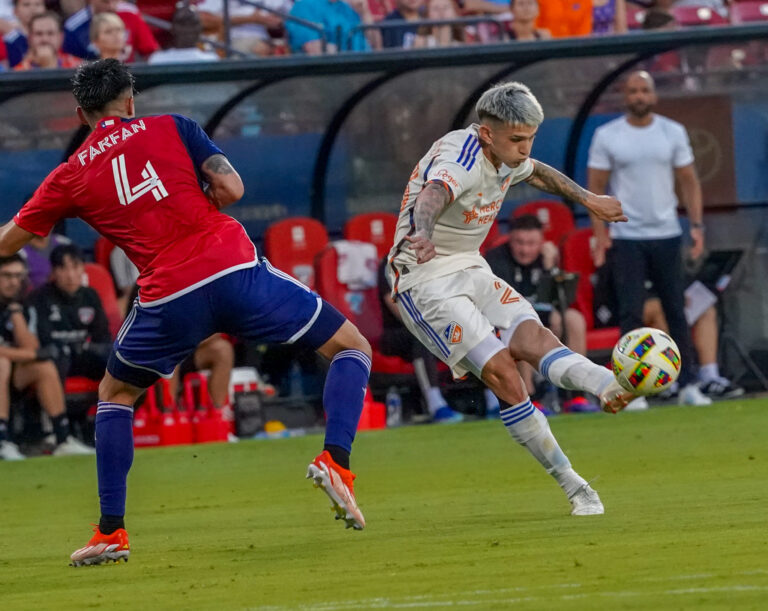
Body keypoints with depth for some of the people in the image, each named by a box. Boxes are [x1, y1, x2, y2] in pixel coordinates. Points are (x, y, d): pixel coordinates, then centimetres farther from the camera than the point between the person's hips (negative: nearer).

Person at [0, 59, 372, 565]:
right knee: (352, 348, 12)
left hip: (169, 299, 1)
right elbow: (231, 188, 1)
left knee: (115, 395, 26)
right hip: (236, 272, -1)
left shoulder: (71, 176, 13)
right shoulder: (170, 128, 10)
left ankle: (111, 532, 16)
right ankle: (335, 460, -12)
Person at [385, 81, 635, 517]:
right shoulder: (460, 162, -25)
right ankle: (572, 485, -16)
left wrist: (588, 199, 39)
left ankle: (609, 386, -45)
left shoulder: (506, 157, 4)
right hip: (426, 281, -8)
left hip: (472, 270, 8)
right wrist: (423, 235, -70)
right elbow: (431, 196, -49)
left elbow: (537, 172, 30)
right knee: (501, 370, -18)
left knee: (532, 338, -19)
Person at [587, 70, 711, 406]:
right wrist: (600, 233, -9)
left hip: (667, 235, 2)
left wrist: (697, 225, -3)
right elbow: (596, 186, 0)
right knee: (631, 313, -5)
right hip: (626, 237, -2)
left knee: (677, 312, 3)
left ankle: (688, 384, 7)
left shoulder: (673, 132, 5)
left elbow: (688, 181, 7)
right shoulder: (607, 136, -1)